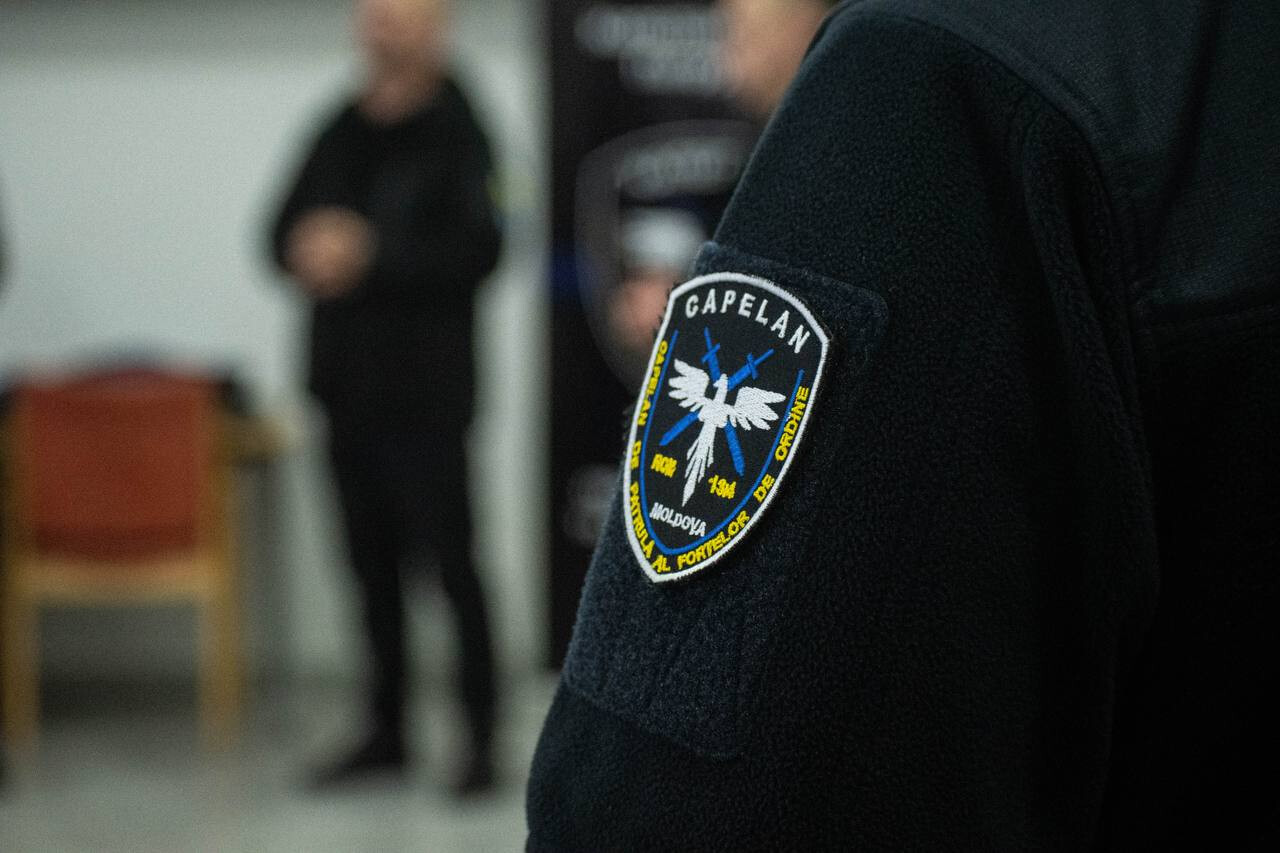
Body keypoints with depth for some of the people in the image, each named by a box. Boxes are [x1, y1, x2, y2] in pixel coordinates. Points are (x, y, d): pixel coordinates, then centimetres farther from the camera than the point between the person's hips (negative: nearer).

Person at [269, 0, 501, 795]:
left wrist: (371, 259, -20)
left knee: (451, 561, -3)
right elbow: (287, 231, 13)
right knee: (373, 560, 13)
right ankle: (387, 730, 24)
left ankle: (484, 738, 6)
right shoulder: (342, 133, 11)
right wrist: (308, 252, -10)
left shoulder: (456, 133, -8)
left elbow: (477, 250, -17)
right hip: (349, 378, 6)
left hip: (426, 383, -6)